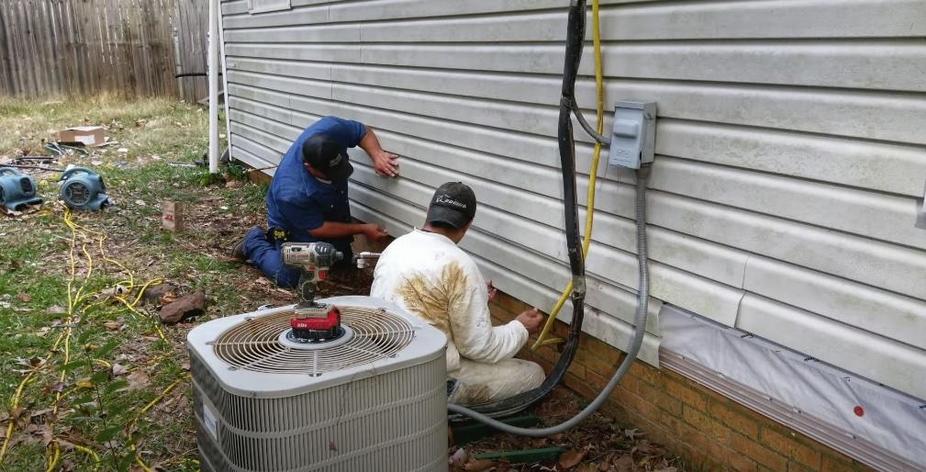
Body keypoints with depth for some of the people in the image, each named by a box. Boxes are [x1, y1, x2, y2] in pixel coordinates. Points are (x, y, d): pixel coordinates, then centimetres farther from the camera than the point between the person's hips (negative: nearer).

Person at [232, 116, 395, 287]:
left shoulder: (331, 128, -35)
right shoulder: (291, 195, -43)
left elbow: (364, 132, -14)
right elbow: (318, 229, -25)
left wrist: (376, 154, -35)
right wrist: (363, 229, -20)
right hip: (294, 226, -6)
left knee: (343, 263, 15)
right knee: (290, 278, -6)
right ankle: (254, 243, 19)